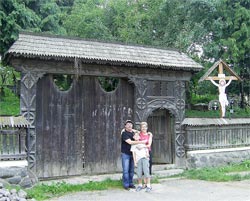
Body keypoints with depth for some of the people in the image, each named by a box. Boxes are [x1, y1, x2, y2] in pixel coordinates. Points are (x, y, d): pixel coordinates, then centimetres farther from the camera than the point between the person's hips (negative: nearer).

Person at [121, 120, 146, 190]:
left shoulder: (133, 132, 9)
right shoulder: (124, 133, -12)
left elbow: (136, 140, 23)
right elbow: (130, 142, -22)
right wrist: (141, 142, -23)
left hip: (132, 153, 6)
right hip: (125, 154, -6)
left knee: (131, 170, 10)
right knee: (126, 170, -3)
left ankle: (130, 183, 19)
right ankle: (126, 185, 5)